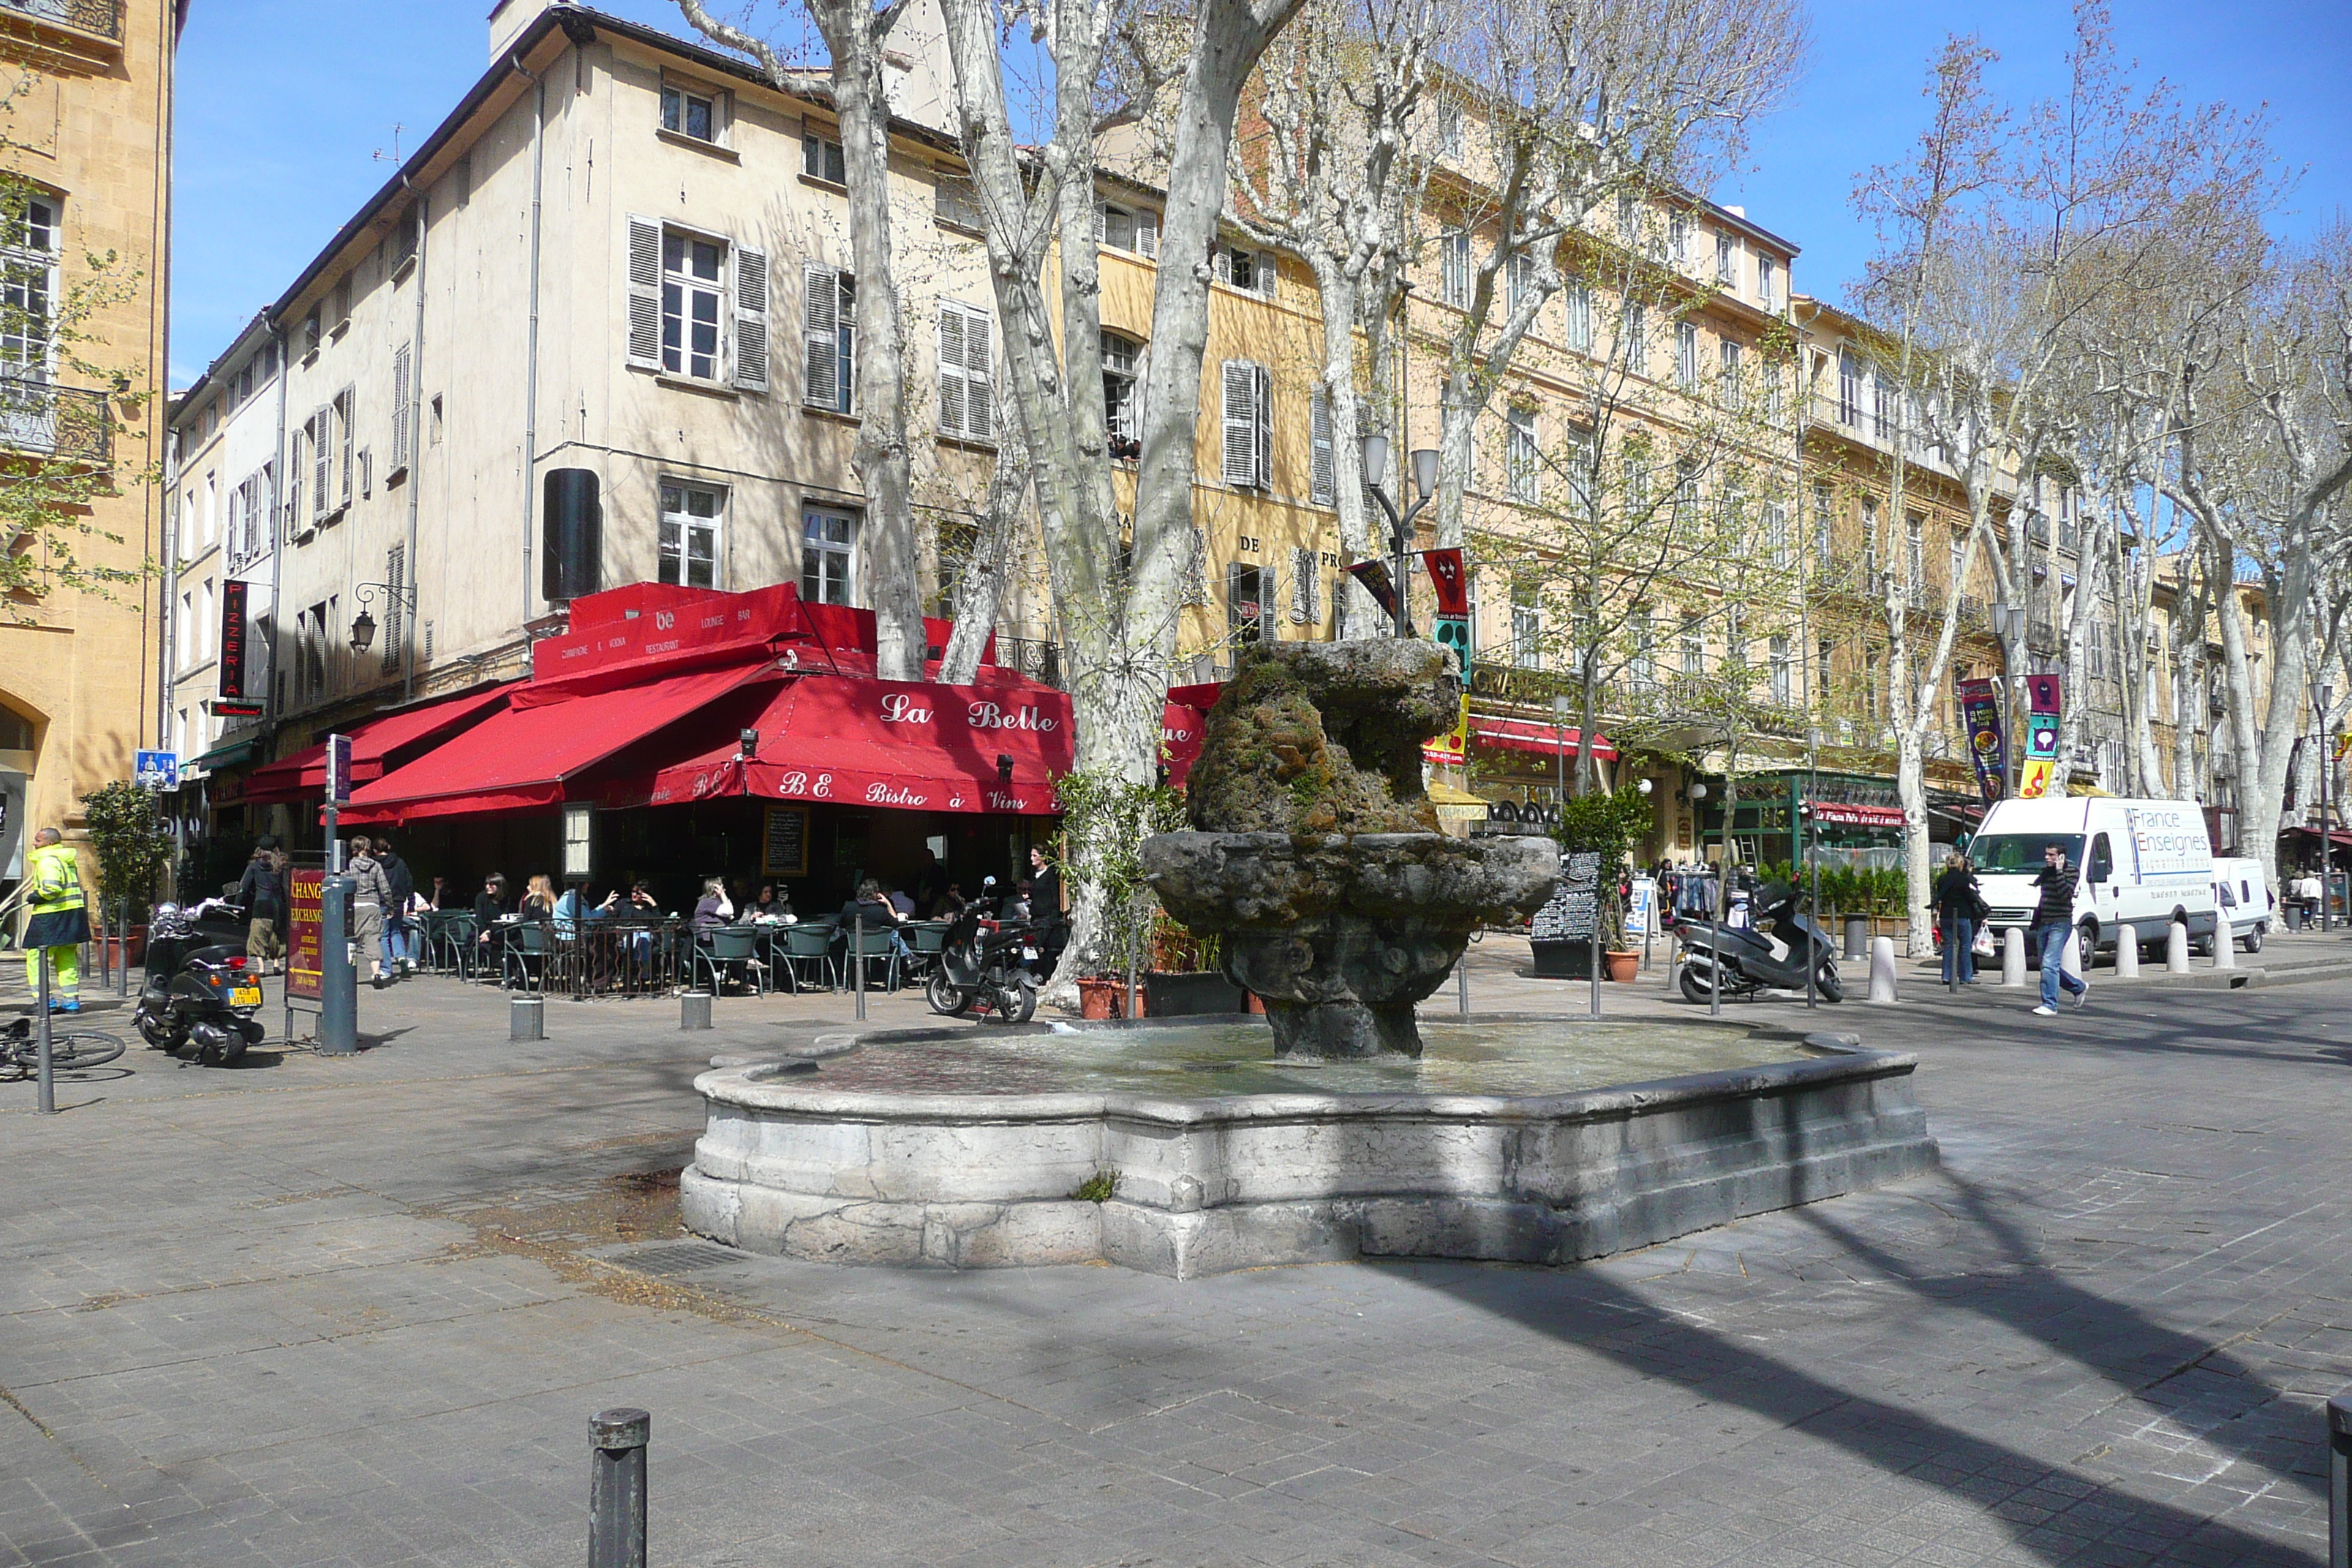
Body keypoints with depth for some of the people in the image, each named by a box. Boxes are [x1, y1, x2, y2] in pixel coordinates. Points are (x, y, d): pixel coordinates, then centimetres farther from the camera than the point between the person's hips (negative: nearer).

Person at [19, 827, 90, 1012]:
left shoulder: (48, 860, -13)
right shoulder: (68, 859, 16)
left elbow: (51, 888, -25)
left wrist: (35, 897, -9)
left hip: (51, 916, -9)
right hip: (73, 913, 9)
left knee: (36, 957, -2)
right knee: (66, 959, 14)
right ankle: (72, 1000, 14)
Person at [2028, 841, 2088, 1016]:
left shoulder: (2071, 871, -6)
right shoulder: (2045, 872, 15)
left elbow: (2065, 894, -21)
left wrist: (2059, 871, -21)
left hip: (2060, 924, -8)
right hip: (2043, 924, 8)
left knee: (2049, 964, -17)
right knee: (2048, 967, 12)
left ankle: (2050, 1005, -17)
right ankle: (2080, 988, 33)